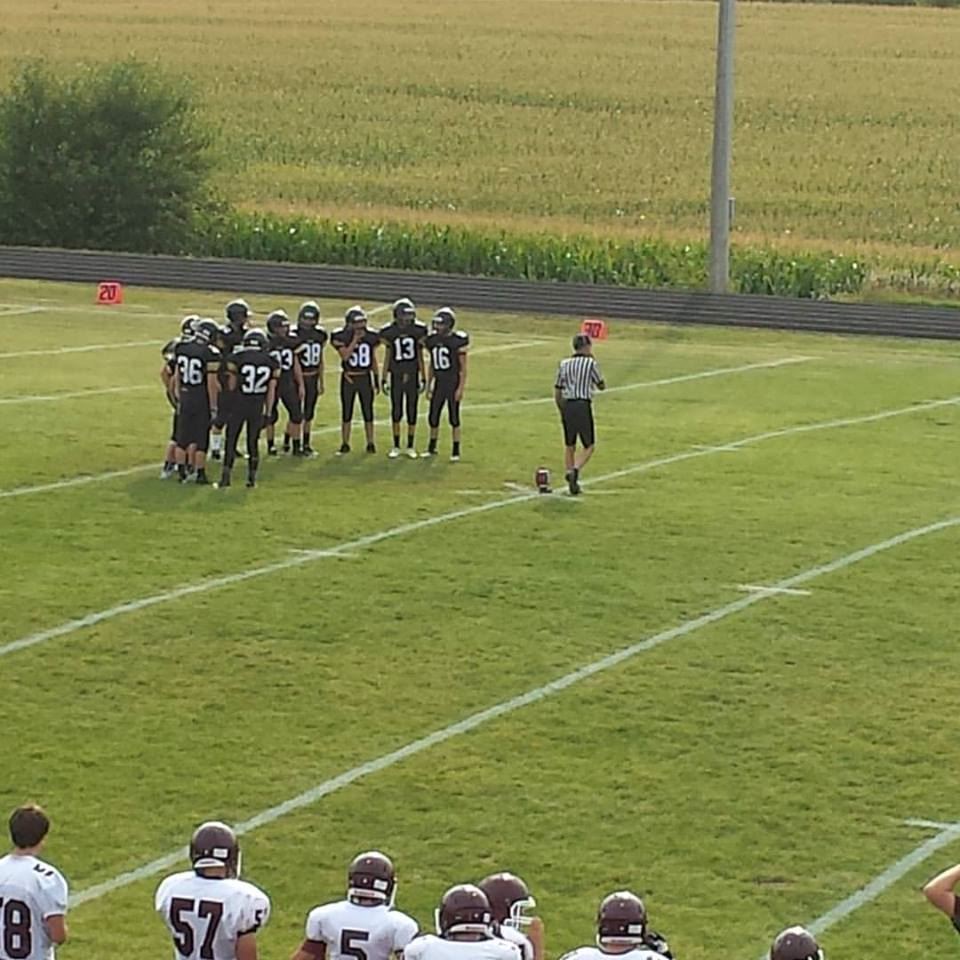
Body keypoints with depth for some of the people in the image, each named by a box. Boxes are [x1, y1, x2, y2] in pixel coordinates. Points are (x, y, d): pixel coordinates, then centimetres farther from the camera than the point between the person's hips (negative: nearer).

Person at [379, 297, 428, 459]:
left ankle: (410, 447, 14)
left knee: (412, 411, 4)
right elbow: (387, 357, 4)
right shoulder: (389, 332, -4)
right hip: (396, 376, -1)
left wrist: (423, 379, 4)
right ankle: (396, 447, 13)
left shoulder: (418, 331, -2)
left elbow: (420, 357, 4)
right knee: (396, 411, 2)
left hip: (412, 375, 1)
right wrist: (384, 380, 3)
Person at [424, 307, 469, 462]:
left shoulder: (457, 341, -12)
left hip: (453, 383, -5)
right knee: (433, 417, 8)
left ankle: (456, 451, 10)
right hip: (439, 383, 5)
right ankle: (432, 448, 23)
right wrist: (428, 385, 14)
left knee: (454, 418, 0)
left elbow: (463, 367, -9)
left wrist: (461, 388, -13)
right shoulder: (433, 340, 5)